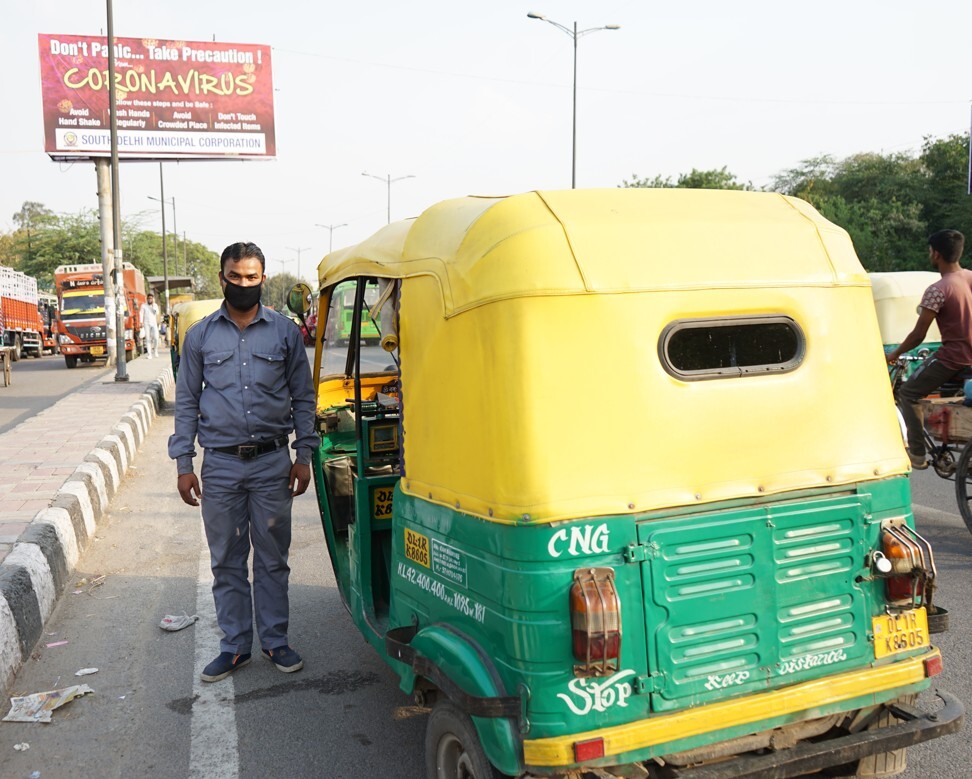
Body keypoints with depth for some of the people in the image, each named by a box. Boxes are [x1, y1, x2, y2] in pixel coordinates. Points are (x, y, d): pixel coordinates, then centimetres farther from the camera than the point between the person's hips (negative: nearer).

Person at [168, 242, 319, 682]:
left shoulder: (285, 332, 4)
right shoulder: (200, 336, 5)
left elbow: (303, 397, 8)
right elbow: (187, 401, 9)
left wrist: (304, 455, 2)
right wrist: (183, 464, 3)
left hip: (272, 463, -1)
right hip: (220, 464, 1)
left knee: (273, 557, 8)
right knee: (226, 560, 8)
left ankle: (275, 640, 21)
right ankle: (235, 646, 20)